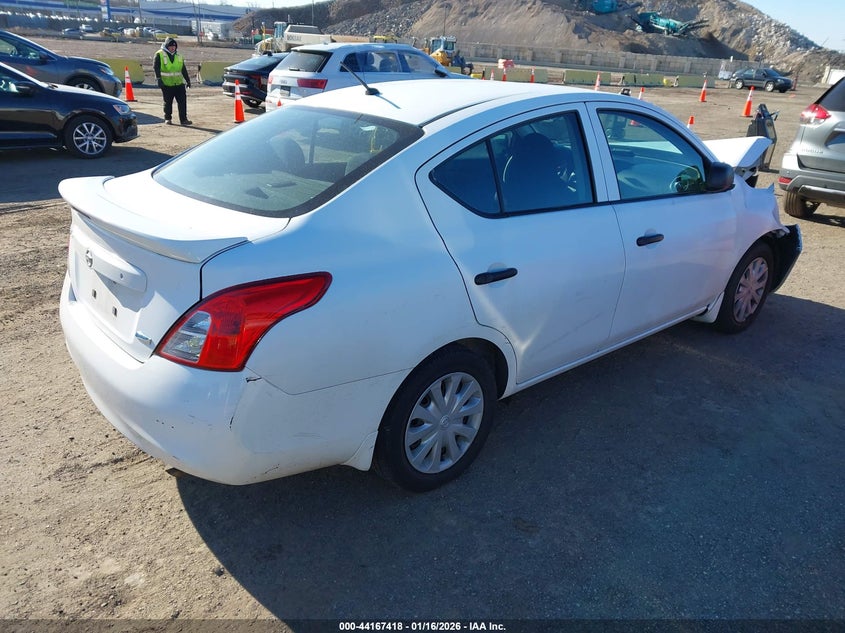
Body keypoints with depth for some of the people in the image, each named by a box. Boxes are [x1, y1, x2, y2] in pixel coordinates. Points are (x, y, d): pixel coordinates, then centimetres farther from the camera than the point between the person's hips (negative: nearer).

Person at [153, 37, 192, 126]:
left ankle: (183, 119, -1)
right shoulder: (159, 55, -1)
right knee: (168, 102, 4)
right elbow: (156, 68, -7)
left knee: (182, 101, -4)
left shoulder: (178, 56, 15)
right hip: (166, 84, -4)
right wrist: (159, 79, -16)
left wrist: (188, 80, 17)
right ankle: (167, 119, 16)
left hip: (179, 83, 4)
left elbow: (184, 70, 19)